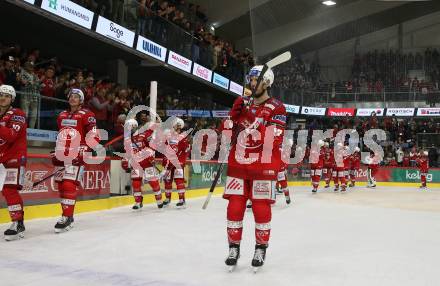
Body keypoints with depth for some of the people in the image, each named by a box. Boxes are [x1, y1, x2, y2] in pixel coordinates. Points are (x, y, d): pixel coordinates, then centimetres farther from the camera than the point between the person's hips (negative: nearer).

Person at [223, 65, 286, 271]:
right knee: (235, 206, 4)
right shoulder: (242, 104, 13)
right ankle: (234, 247, 17)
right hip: (237, 164, 4)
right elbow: (231, 132, 16)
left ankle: (261, 248, 18)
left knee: (261, 208, 1)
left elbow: (274, 141, -11)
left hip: (262, 166, -4)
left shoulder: (276, 108, -4)